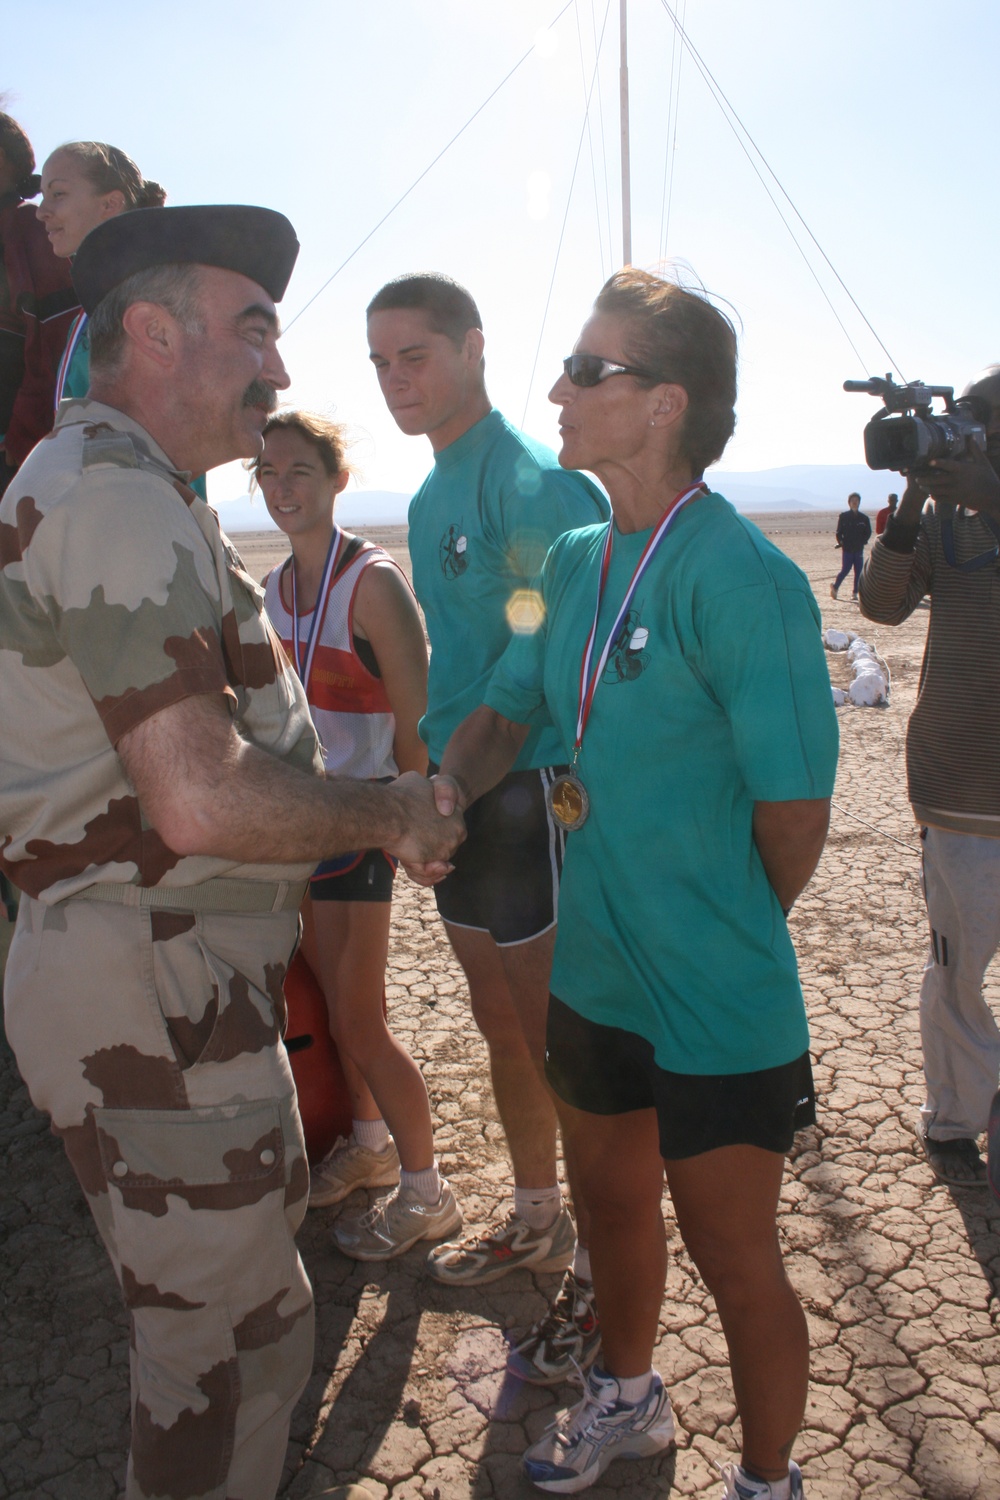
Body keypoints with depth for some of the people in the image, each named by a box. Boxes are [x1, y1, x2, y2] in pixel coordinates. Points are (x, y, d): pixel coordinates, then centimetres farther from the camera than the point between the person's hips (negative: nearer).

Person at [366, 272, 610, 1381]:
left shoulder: (533, 481, -15)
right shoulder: (430, 496, 13)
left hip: (528, 791, -9)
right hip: (456, 793, 9)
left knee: (558, 1042, 2)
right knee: (501, 1027, 20)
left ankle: (600, 1278, 21)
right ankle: (537, 1219, 40)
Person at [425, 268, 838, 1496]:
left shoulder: (739, 576, -22)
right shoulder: (574, 563, 3)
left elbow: (796, 809, -19)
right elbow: (507, 707, 13)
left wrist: (724, 940, -3)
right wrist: (448, 786, -8)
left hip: (717, 1010, -7)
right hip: (591, 972, 8)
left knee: (734, 1262, 13)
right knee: (612, 1200, 27)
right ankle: (627, 1398, 56)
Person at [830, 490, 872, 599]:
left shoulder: (863, 518, 6)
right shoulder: (843, 516, 0)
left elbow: (868, 532, 11)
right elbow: (839, 532, 1)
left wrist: (863, 541, 0)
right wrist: (841, 542, -7)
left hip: (859, 548, 3)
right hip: (847, 548, -3)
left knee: (858, 571, 1)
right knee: (845, 570, -6)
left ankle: (855, 593, 8)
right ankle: (835, 586, 15)